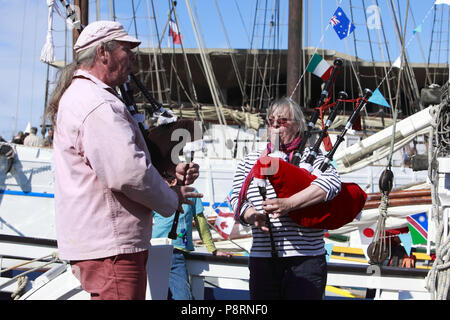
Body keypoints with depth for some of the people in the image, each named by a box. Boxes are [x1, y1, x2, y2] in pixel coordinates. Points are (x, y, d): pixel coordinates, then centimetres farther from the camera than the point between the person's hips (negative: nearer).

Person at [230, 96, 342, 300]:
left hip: (306, 258, -3)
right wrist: (253, 216, -15)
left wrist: (288, 204, -23)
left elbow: (332, 183, -13)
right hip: (262, 258, 3)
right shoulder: (249, 162, 17)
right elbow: (237, 197, 9)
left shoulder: (311, 157, 6)